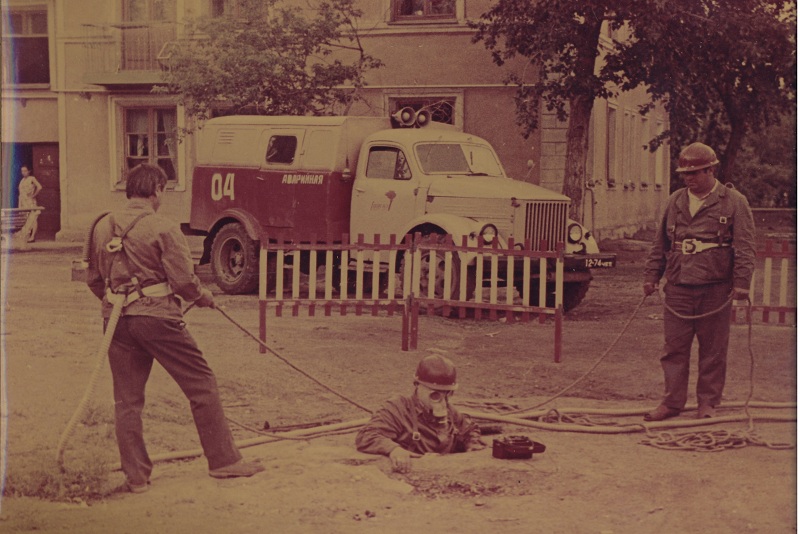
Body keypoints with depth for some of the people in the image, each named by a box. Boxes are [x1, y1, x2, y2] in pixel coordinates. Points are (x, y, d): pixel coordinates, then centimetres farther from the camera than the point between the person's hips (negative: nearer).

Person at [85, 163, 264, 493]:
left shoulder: (102, 227, 7)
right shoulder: (163, 228, -9)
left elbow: (93, 280, 15)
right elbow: (183, 280, -11)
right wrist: (203, 297, 9)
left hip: (117, 319, 5)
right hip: (157, 317, -5)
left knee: (126, 400, 10)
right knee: (202, 385, 6)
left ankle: (135, 476, 13)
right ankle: (224, 461, 10)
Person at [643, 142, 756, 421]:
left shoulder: (734, 202, -1)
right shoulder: (675, 201, 12)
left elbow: (745, 246, -4)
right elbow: (660, 243, 19)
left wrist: (742, 282, -12)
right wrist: (652, 275, 14)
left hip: (715, 290, -3)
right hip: (678, 289, 4)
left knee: (713, 351, 4)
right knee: (674, 347, 4)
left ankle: (708, 402, 16)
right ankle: (672, 402, 11)